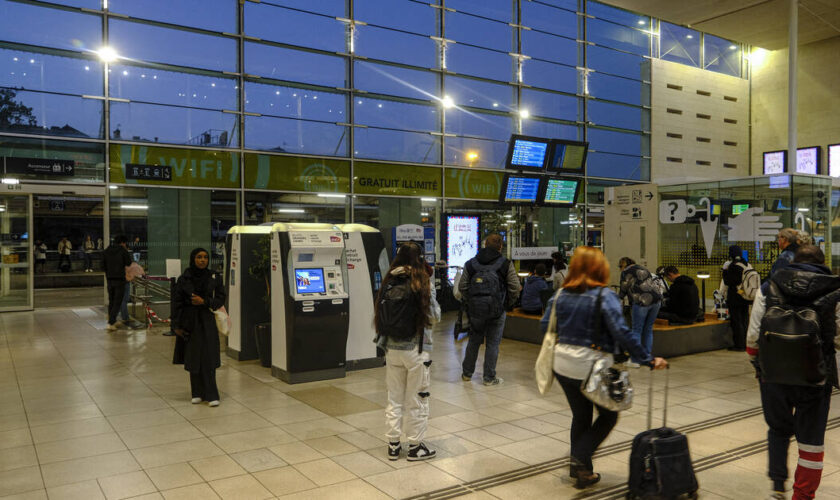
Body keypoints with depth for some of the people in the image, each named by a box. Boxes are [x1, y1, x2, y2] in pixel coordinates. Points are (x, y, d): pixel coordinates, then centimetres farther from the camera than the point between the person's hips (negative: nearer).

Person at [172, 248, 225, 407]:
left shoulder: (214, 278, 0)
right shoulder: (184, 279, -1)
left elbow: (220, 299, 3)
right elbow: (176, 302, 1)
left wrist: (204, 302, -14)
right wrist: (176, 325, -2)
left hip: (207, 321, 0)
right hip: (189, 321, 1)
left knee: (208, 359, -6)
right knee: (193, 358, 5)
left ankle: (211, 395, -1)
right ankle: (197, 393, 16)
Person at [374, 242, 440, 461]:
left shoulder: (388, 284, 0)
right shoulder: (422, 285, -12)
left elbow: (378, 316, 4)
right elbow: (435, 316, -4)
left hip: (392, 349, 4)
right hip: (416, 349, -4)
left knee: (394, 398, 15)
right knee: (417, 400, 9)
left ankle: (393, 445, 23)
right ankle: (415, 446, 18)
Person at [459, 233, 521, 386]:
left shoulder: (470, 264, 3)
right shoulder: (506, 264, -5)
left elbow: (462, 287, 3)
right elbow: (515, 289, -6)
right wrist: (507, 303, 10)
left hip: (475, 309, 3)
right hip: (497, 310, -3)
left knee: (474, 341, 17)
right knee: (493, 343, 6)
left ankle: (467, 373, 26)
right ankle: (489, 377, 13)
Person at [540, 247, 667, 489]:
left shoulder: (561, 294, 2)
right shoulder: (604, 295, -14)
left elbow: (545, 325, 6)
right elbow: (622, 333, -20)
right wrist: (649, 359, -15)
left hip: (563, 365, 5)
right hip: (591, 367, -5)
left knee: (580, 415, 20)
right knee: (608, 415, 16)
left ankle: (580, 469, 27)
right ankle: (580, 459, 5)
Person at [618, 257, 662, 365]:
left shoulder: (626, 272, 3)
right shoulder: (643, 269, 24)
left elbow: (623, 289, 6)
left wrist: (619, 297, 27)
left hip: (642, 301, -7)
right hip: (656, 299, 7)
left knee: (637, 330, 0)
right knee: (649, 329, 14)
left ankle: (635, 360, 0)